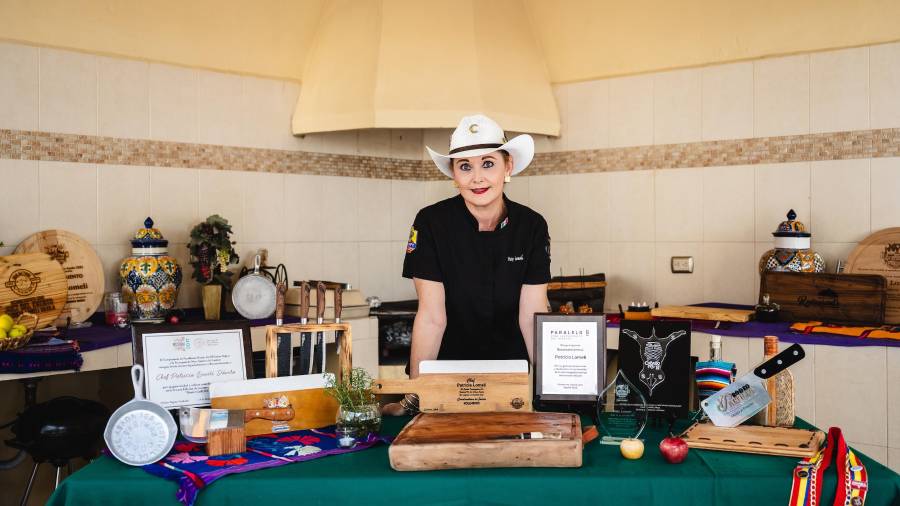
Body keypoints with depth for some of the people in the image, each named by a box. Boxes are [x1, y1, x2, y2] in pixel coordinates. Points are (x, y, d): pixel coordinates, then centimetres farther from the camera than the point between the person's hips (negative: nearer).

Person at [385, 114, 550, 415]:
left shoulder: (532, 226, -6)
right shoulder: (431, 223, -12)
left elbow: (532, 316, -7)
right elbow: (431, 316, -14)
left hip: (512, 368, 2)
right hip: (448, 370, -1)